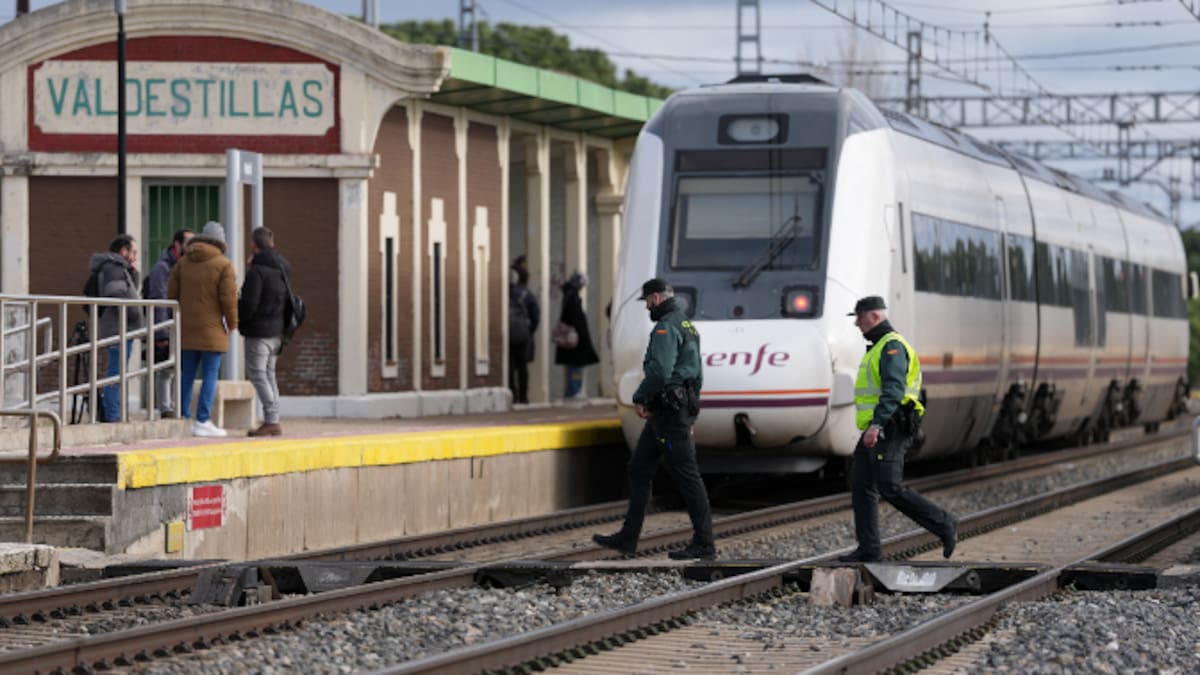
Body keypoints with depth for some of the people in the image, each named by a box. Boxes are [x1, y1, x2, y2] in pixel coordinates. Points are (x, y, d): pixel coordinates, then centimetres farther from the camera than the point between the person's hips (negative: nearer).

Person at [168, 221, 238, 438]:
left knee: (186, 376, 10)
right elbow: (228, 297, -11)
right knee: (210, 375, -3)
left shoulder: (183, 263, 9)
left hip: (187, 329, 5)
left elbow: (172, 294, 8)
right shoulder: (224, 265, -6)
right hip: (212, 329, -5)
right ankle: (203, 421, -7)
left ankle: (183, 418, 11)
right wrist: (232, 323, 2)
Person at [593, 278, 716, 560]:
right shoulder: (686, 326, 18)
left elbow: (660, 371, -28)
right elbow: (697, 373, 22)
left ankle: (704, 544, -5)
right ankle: (628, 538, 16)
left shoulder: (666, 328, -16)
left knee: (687, 476, -7)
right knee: (639, 469, 14)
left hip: (669, 411, -11)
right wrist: (690, 412, 25)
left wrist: (640, 398, -14)